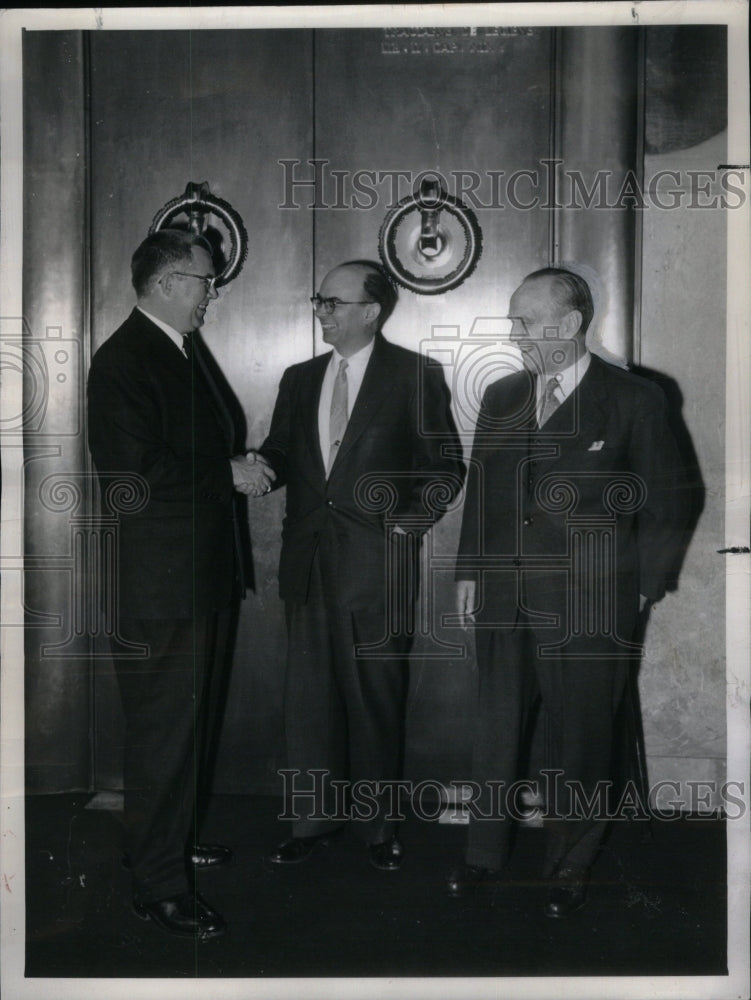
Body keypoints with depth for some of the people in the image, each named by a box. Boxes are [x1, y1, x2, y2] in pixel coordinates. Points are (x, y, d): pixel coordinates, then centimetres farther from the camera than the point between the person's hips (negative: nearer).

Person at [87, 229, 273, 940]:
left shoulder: (178, 352, 15)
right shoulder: (124, 360, -16)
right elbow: (136, 472, -25)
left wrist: (239, 466, 7)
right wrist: (229, 473, -18)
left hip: (198, 572, 10)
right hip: (157, 586, -10)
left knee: (187, 721, 20)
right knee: (162, 730, -1)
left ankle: (169, 840, 37)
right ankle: (159, 884, 11)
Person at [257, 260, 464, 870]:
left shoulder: (416, 376, 1)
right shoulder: (300, 379, 15)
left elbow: (445, 465, 2)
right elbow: (280, 454, 17)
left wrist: (409, 522, -9)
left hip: (377, 561, -4)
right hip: (310, 561, 4)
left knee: (377, 697, 4)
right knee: (308, 695, 8)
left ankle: (378, 825, 18)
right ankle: (312, 819, 20)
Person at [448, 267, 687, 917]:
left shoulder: (633, 401, -5)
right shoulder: (501, 398, 9)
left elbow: (665, 504, -1)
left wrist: (640, 589, -2)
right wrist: (470, 571, 11)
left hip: (589, 604, -4)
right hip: (503, 597, 4)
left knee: (581, 740, 8)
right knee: (497, 731, 13)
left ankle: (572, 867, 27)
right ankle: (485, 855, 29)